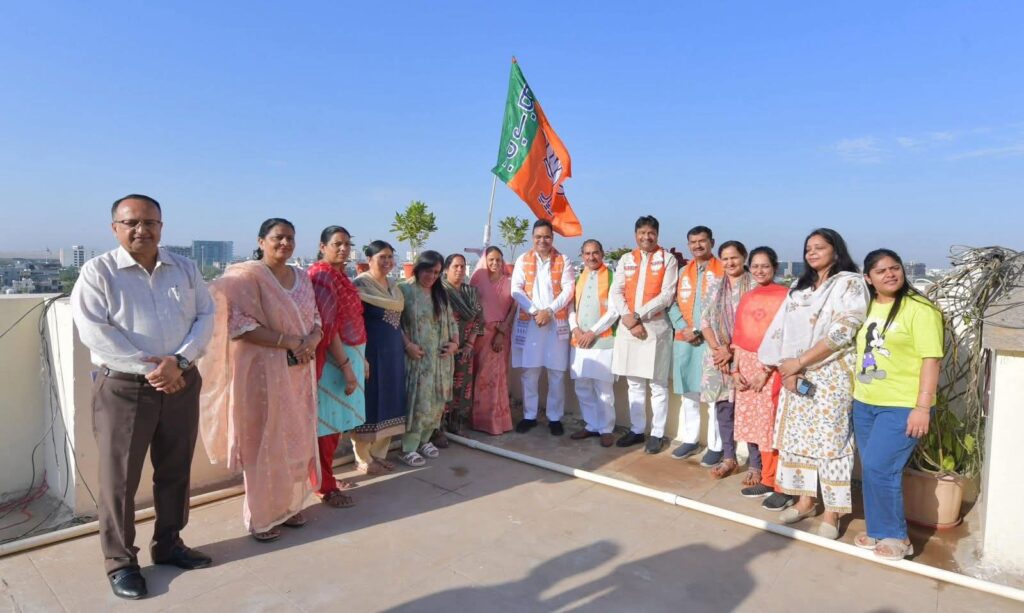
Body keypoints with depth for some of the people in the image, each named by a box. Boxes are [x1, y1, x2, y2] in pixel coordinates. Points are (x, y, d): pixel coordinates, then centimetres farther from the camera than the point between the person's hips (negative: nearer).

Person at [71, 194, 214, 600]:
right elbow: (94, 331, -13)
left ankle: (168, 544, 32)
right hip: (123, 387, -3)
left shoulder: (185, 269, 7)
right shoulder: (98, 271, -4)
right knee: (119, 479, 6)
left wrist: (178, 361, -13)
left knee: (175, 471, 14)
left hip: (181, 383, 4)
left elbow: (206, 317, 2)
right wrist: (148, 368, -17)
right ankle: (120, 561, 22)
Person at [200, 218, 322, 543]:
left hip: (299, 372, 6)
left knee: (296, 439, 12)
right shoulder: (248, 275, -9)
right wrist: (288, 341, -21)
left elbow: (316, 321, 12)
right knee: (265, 442, 3)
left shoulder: (302, 278, 11)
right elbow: (239, 323, -18)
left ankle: (289, 504, 29)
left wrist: (310, 341, -10)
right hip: (263, 372, -6)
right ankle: (261, 516, 18)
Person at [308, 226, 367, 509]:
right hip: (333, 359, -9)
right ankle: (325, 486, 12)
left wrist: (360, 358, 17)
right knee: (327, 421, 1)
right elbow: (327, 325, -20)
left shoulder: (339, 275, 14)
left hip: (348, 354, 9)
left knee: (336, 421, 16)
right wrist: (346, 366, -22)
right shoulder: (322, 275, -14)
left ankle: (327, 477, 28)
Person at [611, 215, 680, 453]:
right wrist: (628, 318, -11)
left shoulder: (668, 259, 0)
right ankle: (637, 429, 22)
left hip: (656, 327, -4)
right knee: (634, 383, 12)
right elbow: (616, 292, 4)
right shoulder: (626, 259, 11)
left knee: (657, 385, 3)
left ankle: (657, 434, 13)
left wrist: (638, 315, -14)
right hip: (628, 327, 4)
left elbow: (667, 295, -9)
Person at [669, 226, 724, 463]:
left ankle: (716, 446, 8)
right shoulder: (683, 272, 15)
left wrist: (702, 332, -14)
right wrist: (684, 329, -7)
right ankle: (690, 440, 24)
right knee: (688, 393, 12)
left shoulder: (723, 271, -2)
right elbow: (673, 304, 9)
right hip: (684, 341, 5)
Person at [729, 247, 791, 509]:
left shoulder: (784, 296, -7)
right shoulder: (746, 298, 12)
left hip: (772, 366, -6)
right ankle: (763, 478, 21)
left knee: (772, 425, -5)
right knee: (750, 423, 9)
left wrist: (765, 371, -14)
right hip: (746, 365, 6)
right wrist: (736, 369, 3)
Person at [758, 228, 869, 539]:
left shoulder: (850, 283, -4)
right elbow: (784, 329, 7)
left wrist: (797, 363, -15)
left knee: (830, 440, -3)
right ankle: (805, 499, 21)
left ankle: (832, 512, 7)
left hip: (832, 374, -6)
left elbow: (841, 333, -15)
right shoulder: (799, 286, 15)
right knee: (797, 437, 9)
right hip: (795, 373, 6)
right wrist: (788, 368, -7)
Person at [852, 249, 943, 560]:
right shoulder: (866, 308, 11)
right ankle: (878, 530, 26)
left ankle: (896, 536, 10)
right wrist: (853, 393, 17)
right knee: (872, 470, 11)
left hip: (902, 406, -7)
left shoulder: (919, 308, -10)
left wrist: (923, 407, -18)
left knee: (879, 469, -9)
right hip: (864, 403, 7)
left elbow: (930, 359, -14)